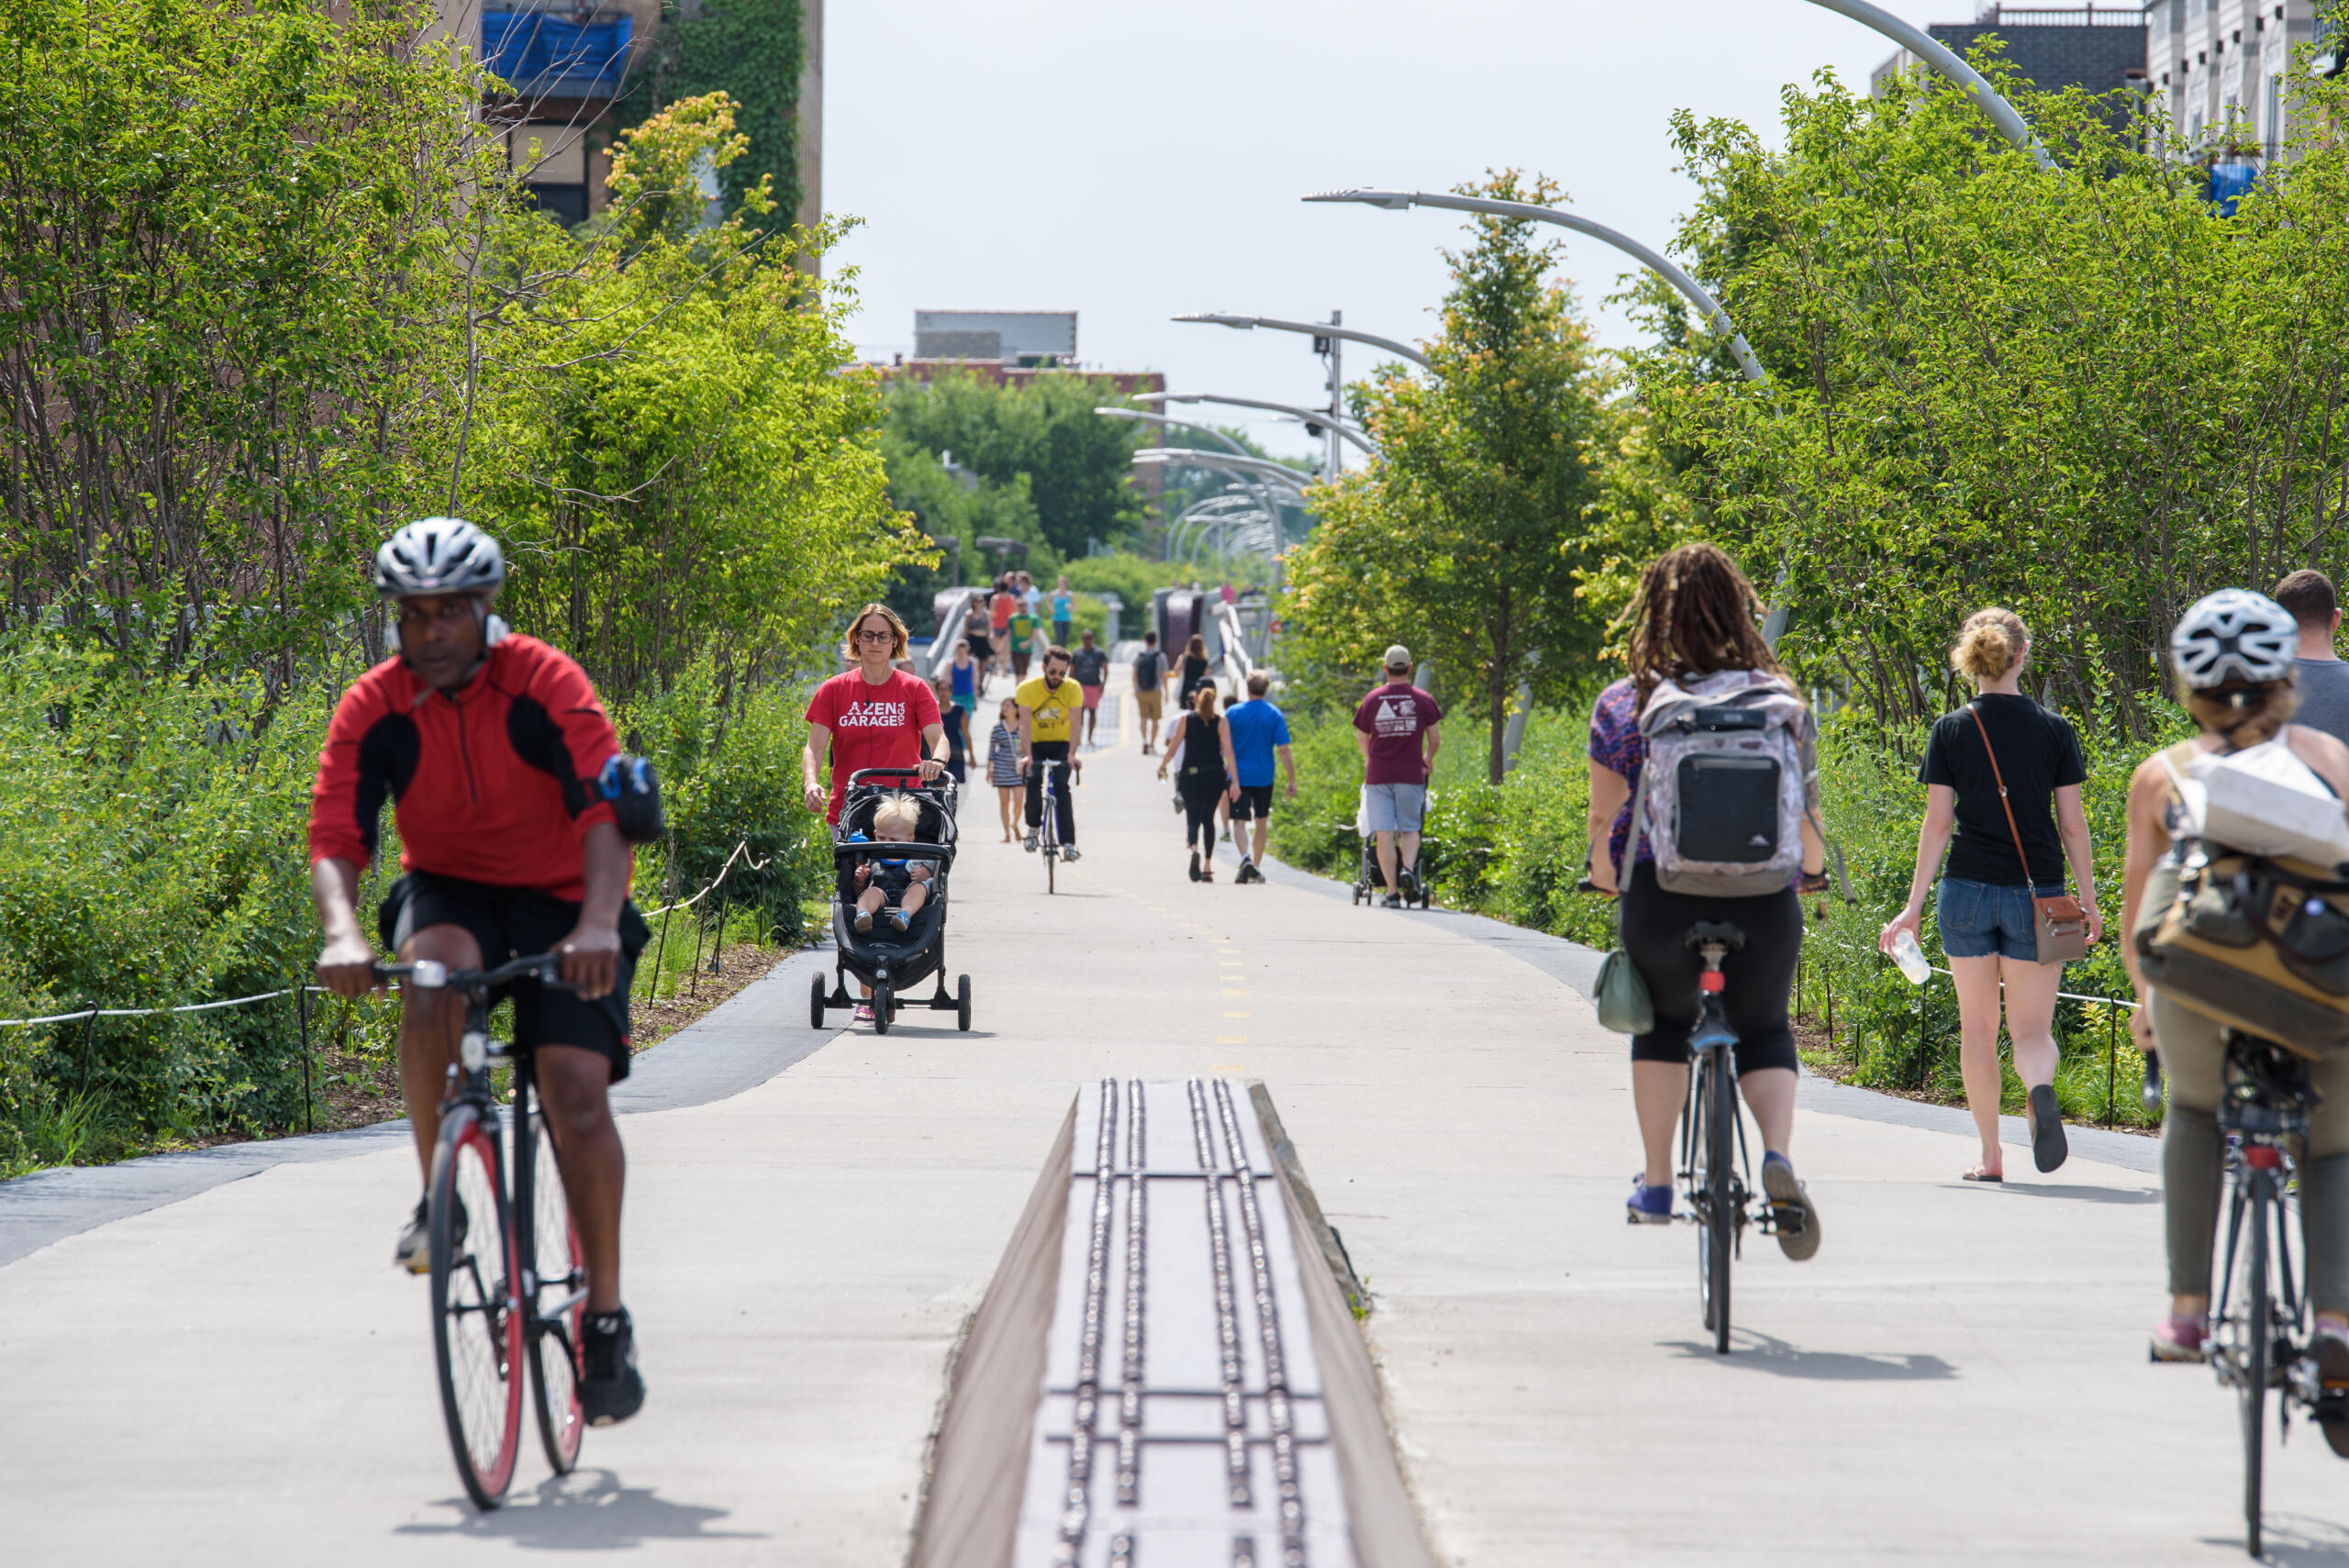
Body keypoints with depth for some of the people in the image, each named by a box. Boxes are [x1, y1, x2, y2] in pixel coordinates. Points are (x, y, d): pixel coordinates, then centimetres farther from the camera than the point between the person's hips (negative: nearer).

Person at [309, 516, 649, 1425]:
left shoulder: (545, 684, -19)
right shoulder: (373, 709, -12)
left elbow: (606, 808, -29)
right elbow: (335, 838, -20)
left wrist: (598, 923, -46)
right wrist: (342, 934, -41)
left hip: (559, 905, -1)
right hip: (449, 893, 2)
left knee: (577, 1091, -17)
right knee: (434, 972, -34)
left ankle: (606, 1317, -4)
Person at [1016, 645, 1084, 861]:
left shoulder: (1073, 689, -15)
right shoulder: (1027, 689, -16)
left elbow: (1074, 724, -23)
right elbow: (1025, 724, -24)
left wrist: (1071, 755, -35)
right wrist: (1027, 756, -36)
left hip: (1061, 744, 0)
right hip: (1035, 745, 0)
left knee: (1061, 785, -22)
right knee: (1033, 780, -26)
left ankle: (1068, 843, -25)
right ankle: (1033, 826, -2)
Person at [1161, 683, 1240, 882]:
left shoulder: (1186, 720, -1)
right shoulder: (1221, 722, -2)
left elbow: (1172, 747, 2)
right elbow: (1228, 752, -8)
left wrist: (1162, 766, 21)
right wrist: (1234, 780, -8)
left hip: (1190, 774, -1)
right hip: (1215, 775, 1)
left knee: (1193, 818, -3)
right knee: (1208, 818, 16)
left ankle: (1194, 849, -36)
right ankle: (1207, 867, 17)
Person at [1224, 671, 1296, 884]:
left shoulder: (1232, 713, -3)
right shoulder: (1274, 715, -3)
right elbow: (1284, 750, -7)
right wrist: (1292, 781, -2)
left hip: (1239, 776, -1)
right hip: (1264, 776, 1)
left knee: (1239, 821, -1)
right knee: (1261, 821, 15)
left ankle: (1245, 857, -27)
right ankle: (1255, 870, 19)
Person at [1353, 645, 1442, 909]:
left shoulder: (1372, 699, 3)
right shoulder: (1423, 700, 0)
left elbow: (1361, 737, 14)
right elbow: (1435, 739, 5)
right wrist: (1428, 761, 25)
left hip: (1378, 775, 0)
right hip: (1411, 774, 0)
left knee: (1385, 834, 0)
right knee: (1410, 829, 11)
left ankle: (1392, 891, -4)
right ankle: (1408, 868, -16)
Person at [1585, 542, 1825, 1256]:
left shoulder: (1622, 705, -1)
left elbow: (1605, 816, 3)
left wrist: (1605, 875, 24)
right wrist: (1812, 868, 25)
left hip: (1660, 897, 0)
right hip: (1762, 896, 0)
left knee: (1662, 1019, 27)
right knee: (1763, 1030, 21)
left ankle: (1655, 1184, 24)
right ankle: (1778, 1153, -8)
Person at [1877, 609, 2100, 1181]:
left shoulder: (1951, 731, -1)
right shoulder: (2053, 730, 0)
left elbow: (1937, 823, -3)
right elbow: (2072, 823, 1)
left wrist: (1914, 906, 0)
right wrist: (2089, 899, 10)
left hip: (1968, 891, 0)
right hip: (2036, 895, 0)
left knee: (1978, 1028, 12)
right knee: (2032, 1029, 3)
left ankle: (1990, 1156, 12)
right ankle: (2040, 1089, -32)